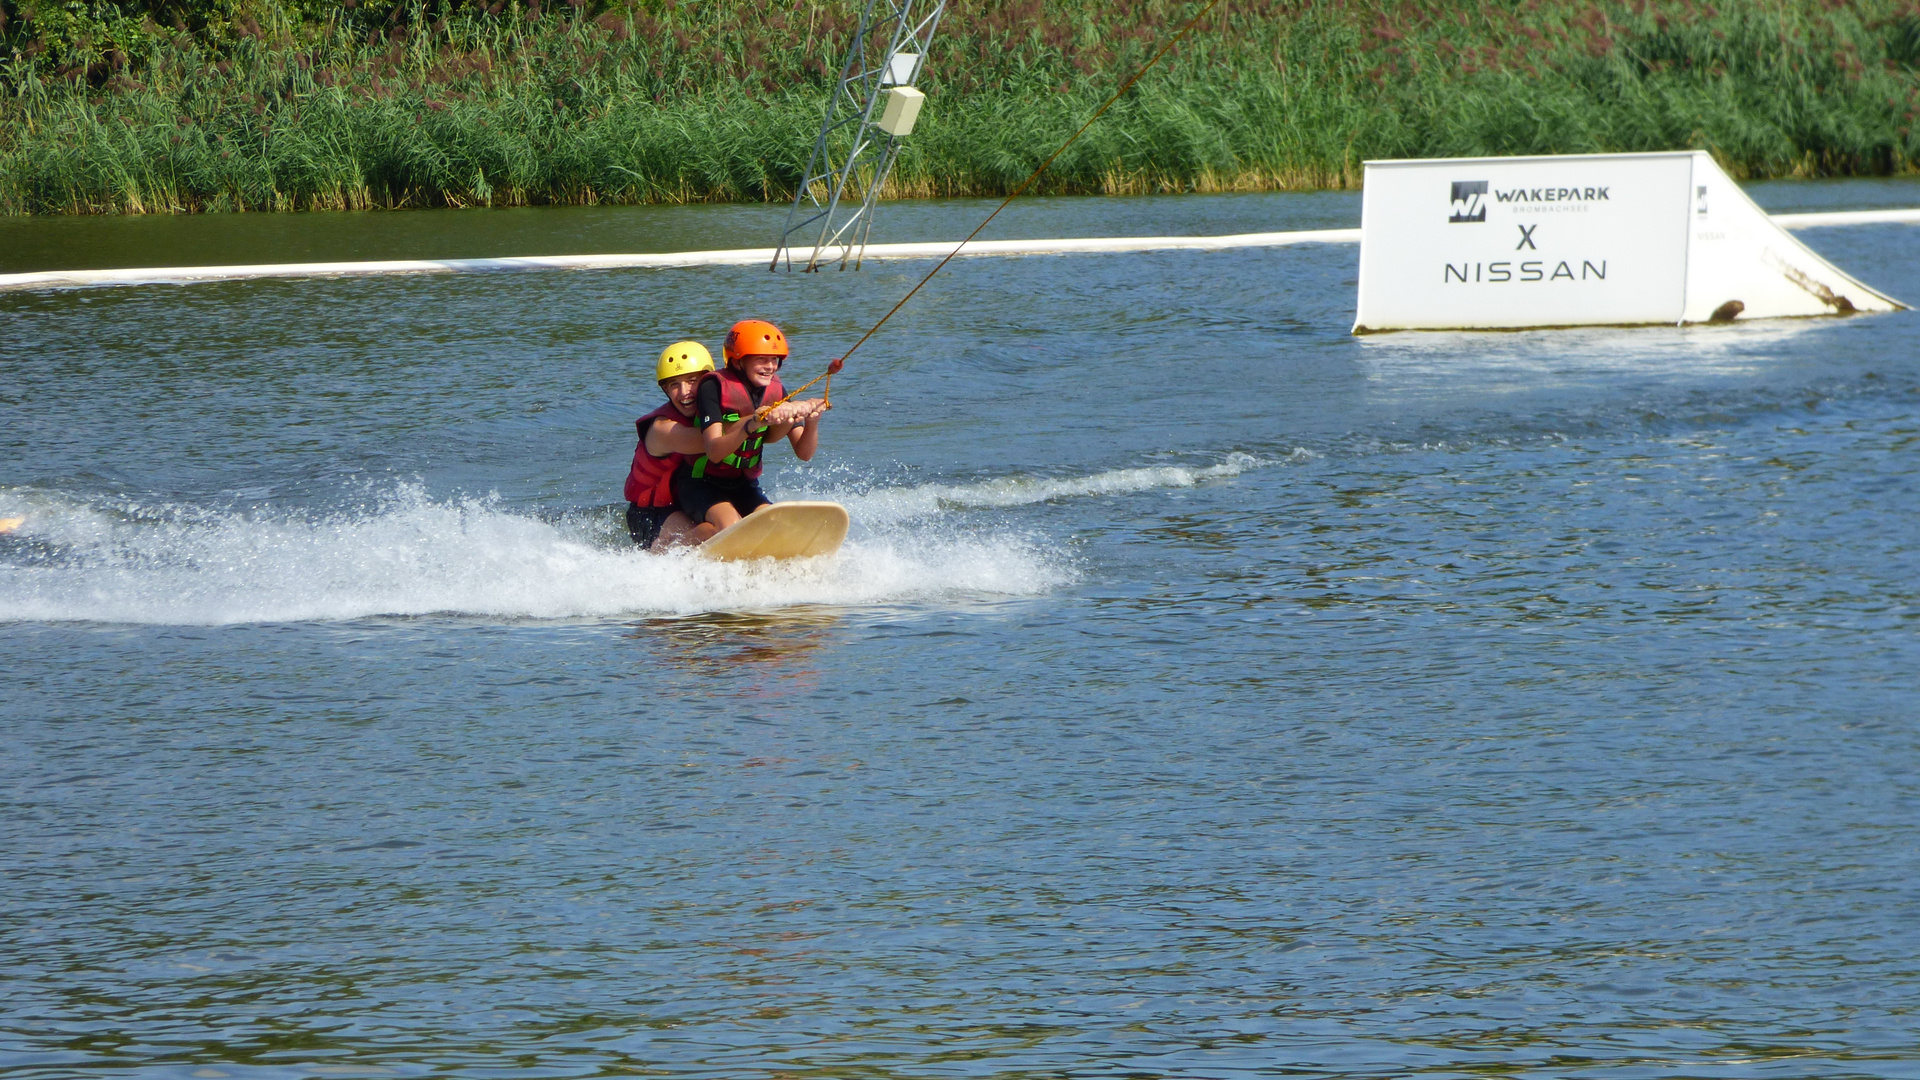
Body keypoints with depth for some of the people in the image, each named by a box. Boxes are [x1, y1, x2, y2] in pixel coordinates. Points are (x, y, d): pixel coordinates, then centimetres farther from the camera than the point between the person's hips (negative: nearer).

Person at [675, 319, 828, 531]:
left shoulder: (775, 392, -2)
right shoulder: (714, 387, -18)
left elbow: (804, 454, -7)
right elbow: (714, 452, -29)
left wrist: (812, 422, -28)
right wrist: (752, 424, -44)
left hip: (744, 486, 5)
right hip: (701, 483, -5)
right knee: (731, 525, -33)